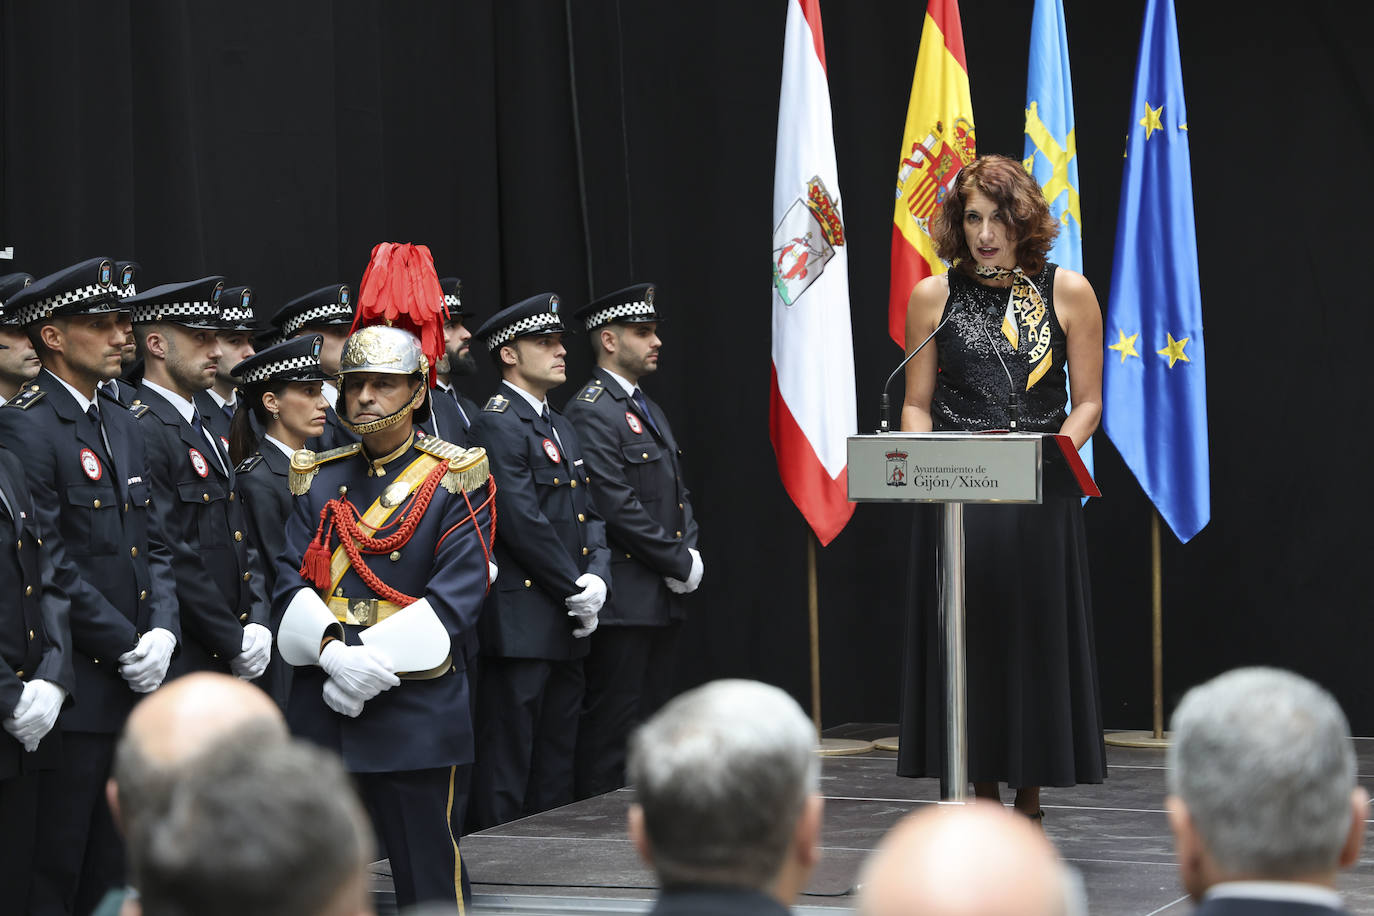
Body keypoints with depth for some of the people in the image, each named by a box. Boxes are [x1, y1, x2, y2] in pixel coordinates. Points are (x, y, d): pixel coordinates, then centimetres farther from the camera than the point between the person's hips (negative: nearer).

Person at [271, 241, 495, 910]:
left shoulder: (456, 479, 0)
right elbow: (290, 587, 5)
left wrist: (374, 662, -17)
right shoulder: (319, 480, 12)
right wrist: (332, 651, -15)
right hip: (319, 714, 4)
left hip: (417, 715, -4)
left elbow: (456, 600, -9)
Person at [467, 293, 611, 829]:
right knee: (507, 760, -5)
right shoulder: (498, 424, -11)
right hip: (521, 620, -9)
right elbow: (522, 521, -17)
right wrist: (576, 590, -12)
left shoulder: (562, 429, 19)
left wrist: (597, 578, -2)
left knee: (556, 761, 13)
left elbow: (589, 516, 17)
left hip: (567, 627, 9)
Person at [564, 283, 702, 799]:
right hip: (624, 597, -10)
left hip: (663, 599, 10)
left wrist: (690, 553, 3)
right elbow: (618, 506, -19)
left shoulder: (648, 411, 19)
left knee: (652, 715, 12)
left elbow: (677, 494, 21)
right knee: (611, 723, -7)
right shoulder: (591, 412, -12)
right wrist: (680, 562, -14)